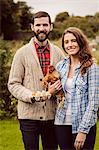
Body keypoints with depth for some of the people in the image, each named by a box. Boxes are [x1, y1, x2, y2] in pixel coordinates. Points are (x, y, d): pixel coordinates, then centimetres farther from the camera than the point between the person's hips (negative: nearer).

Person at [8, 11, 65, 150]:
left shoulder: (58, 53, 8)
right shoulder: (22, 53, 0)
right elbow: (13, 84, -2)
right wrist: (31, 96, -19)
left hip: (52, 115, 3)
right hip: (29, 115, -3)